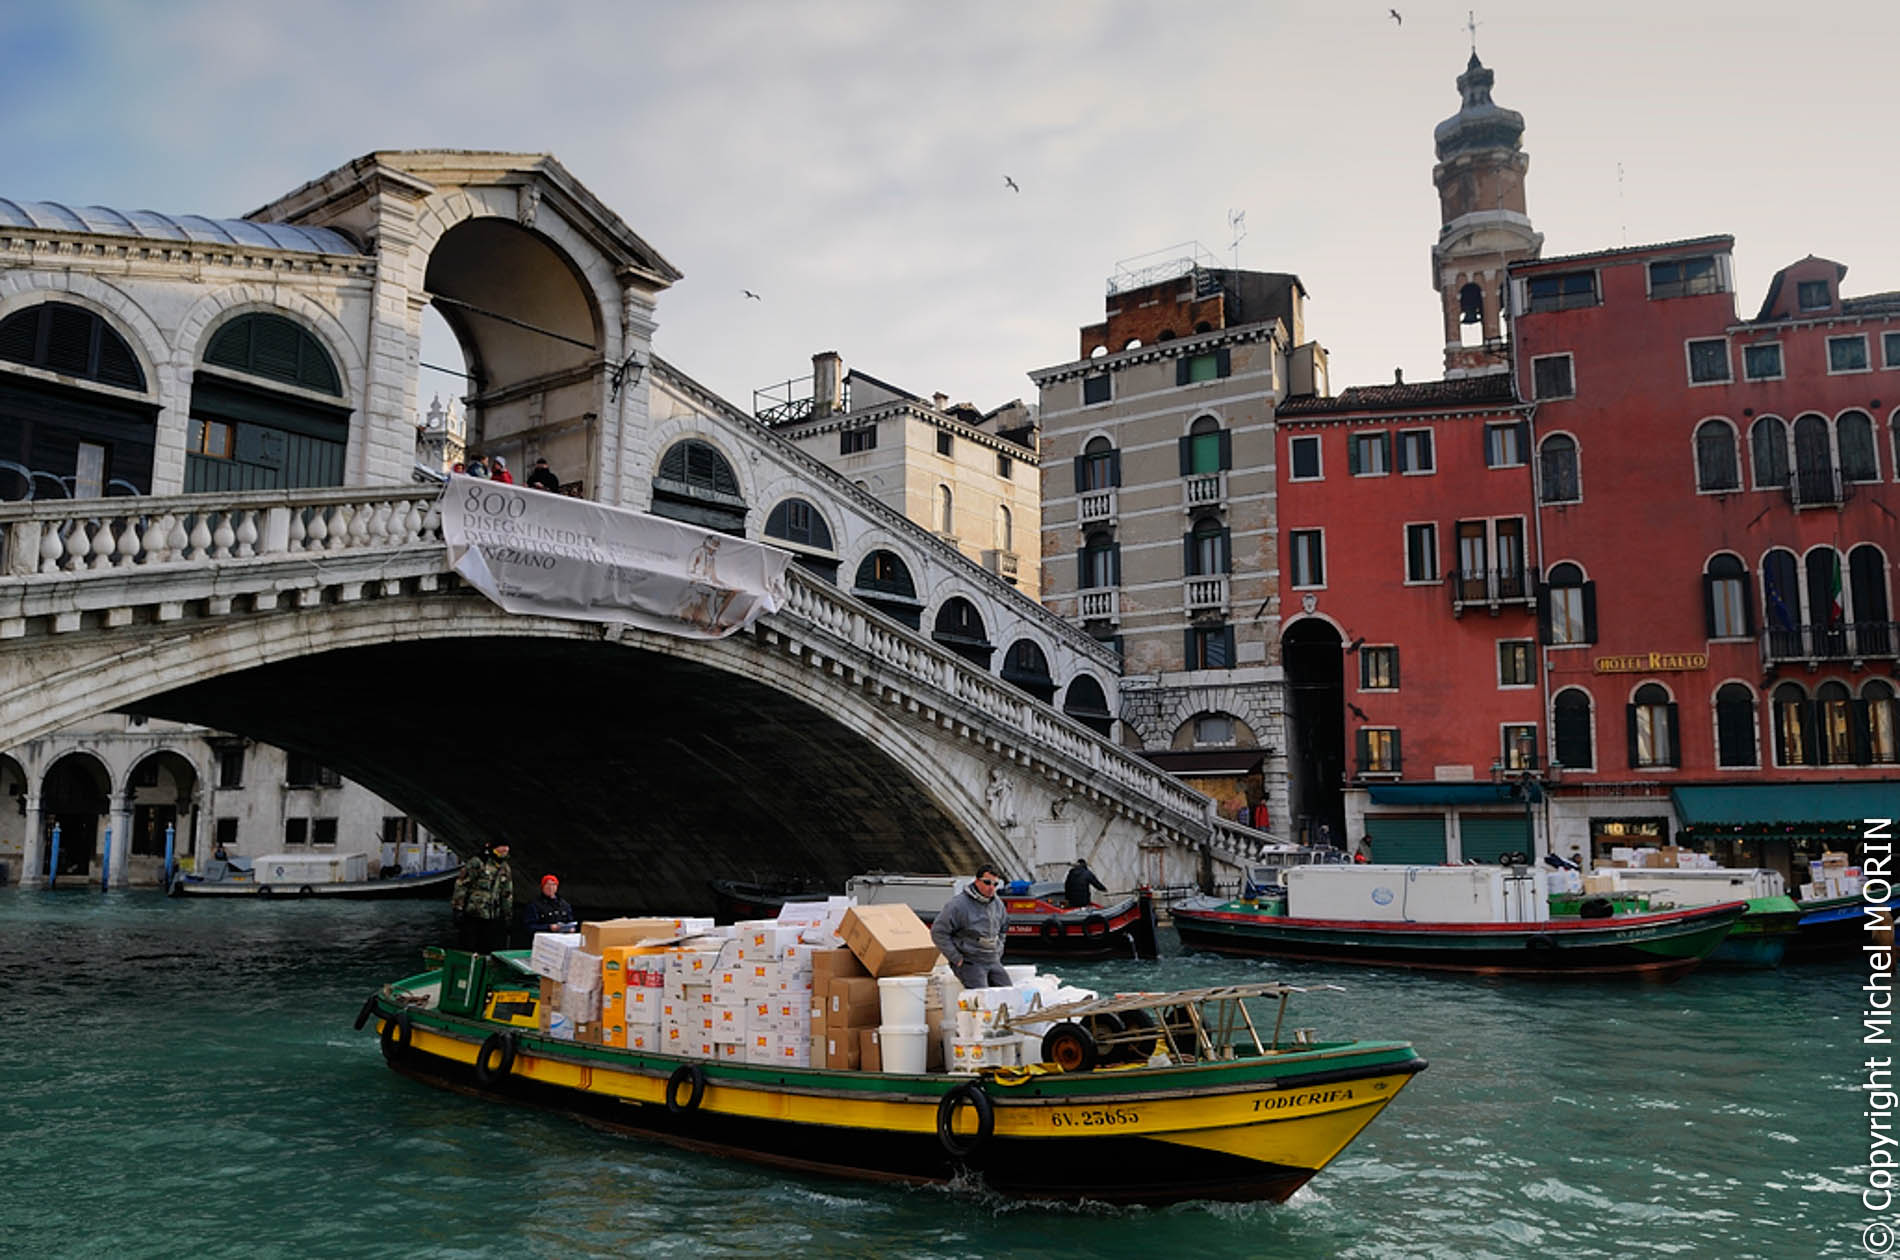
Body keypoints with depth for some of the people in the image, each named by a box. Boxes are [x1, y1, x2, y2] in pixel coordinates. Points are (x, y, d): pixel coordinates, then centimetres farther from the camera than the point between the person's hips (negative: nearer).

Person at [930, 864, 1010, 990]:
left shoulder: (998, 904, 9)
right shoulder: (959, 904, -12)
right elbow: (938, 932, -11)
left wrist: (998, 953, 15)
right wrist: (956, 959, -12)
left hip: (993, 961, 6)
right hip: (968, 962, -6)